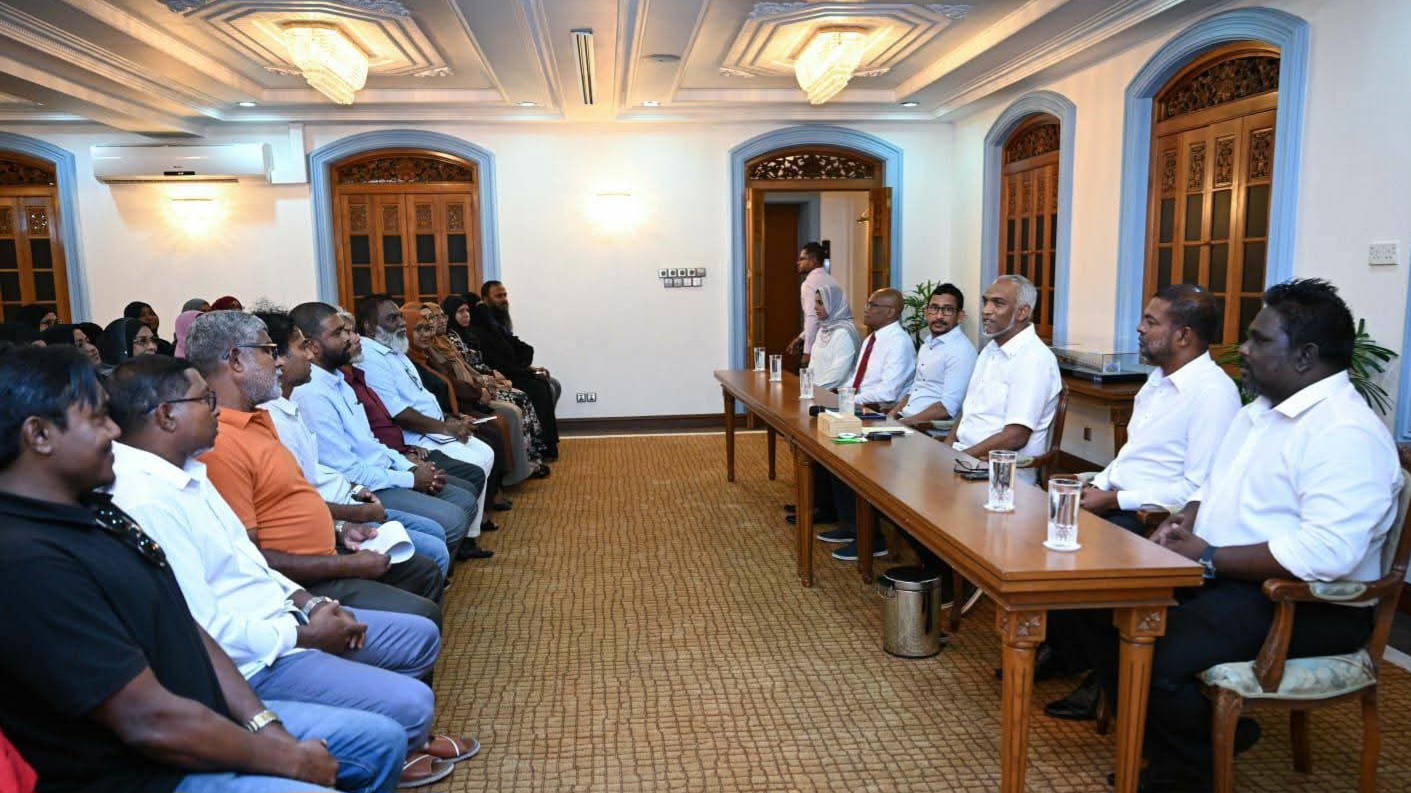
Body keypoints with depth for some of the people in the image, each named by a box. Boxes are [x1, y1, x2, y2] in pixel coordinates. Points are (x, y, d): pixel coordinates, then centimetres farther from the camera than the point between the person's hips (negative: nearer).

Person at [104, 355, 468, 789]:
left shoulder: (185, 470, 7)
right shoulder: (144, 501, -26)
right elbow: (201, 631, -27)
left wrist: (307, 603, 3)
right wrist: (305, 635, -15)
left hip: (276, 618, 10)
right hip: (252, 660, -10)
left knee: (422, 637, 14)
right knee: (411, 704, -16)